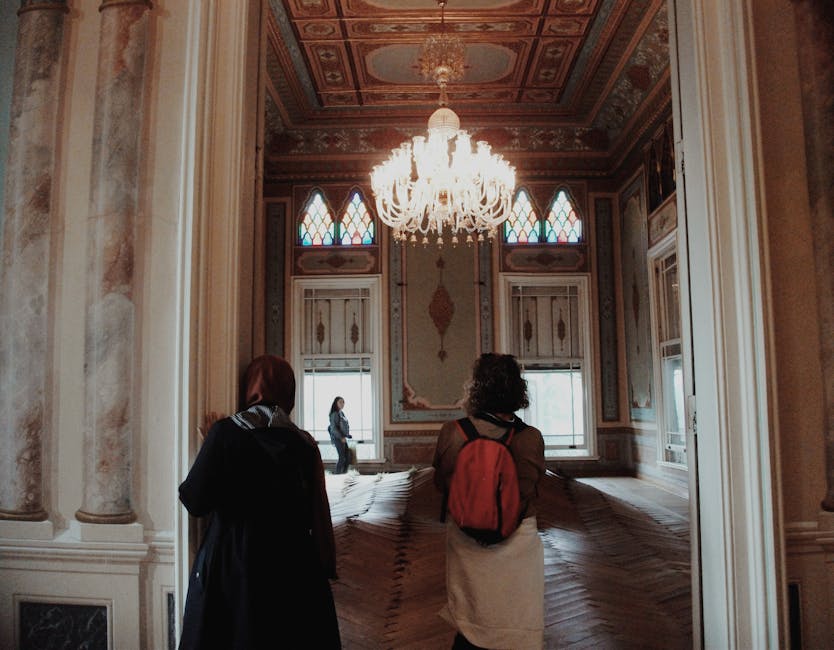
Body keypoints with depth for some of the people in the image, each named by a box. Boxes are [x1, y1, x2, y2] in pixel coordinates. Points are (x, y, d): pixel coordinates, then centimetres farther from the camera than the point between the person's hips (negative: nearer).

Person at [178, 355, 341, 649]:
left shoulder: (225, 432, -11)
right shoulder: (305, 444, -3)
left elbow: (195, 502, -10)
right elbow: (318, 516, -1)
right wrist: (326, 567, 9)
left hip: (232, 567, -2)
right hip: (294, 569, 2)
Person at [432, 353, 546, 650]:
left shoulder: (452, 432, -13)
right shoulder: (529, 438, -18)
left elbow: (441, 483, -2)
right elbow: (527, 491, -17)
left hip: (465, 542, 2)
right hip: (516, 544, -2)